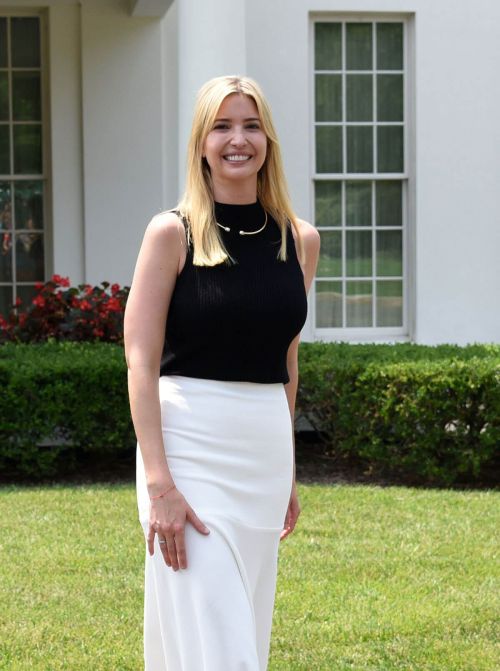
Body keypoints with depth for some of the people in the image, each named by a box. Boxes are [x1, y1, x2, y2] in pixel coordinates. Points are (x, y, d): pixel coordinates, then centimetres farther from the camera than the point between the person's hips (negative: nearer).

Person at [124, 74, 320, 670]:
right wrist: (159, 482, -18)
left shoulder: (300, 240, 8)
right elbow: (140, 361, -9)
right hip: (190, 443, -5)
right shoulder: (173, 233, -5)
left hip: (267, 448, 5)